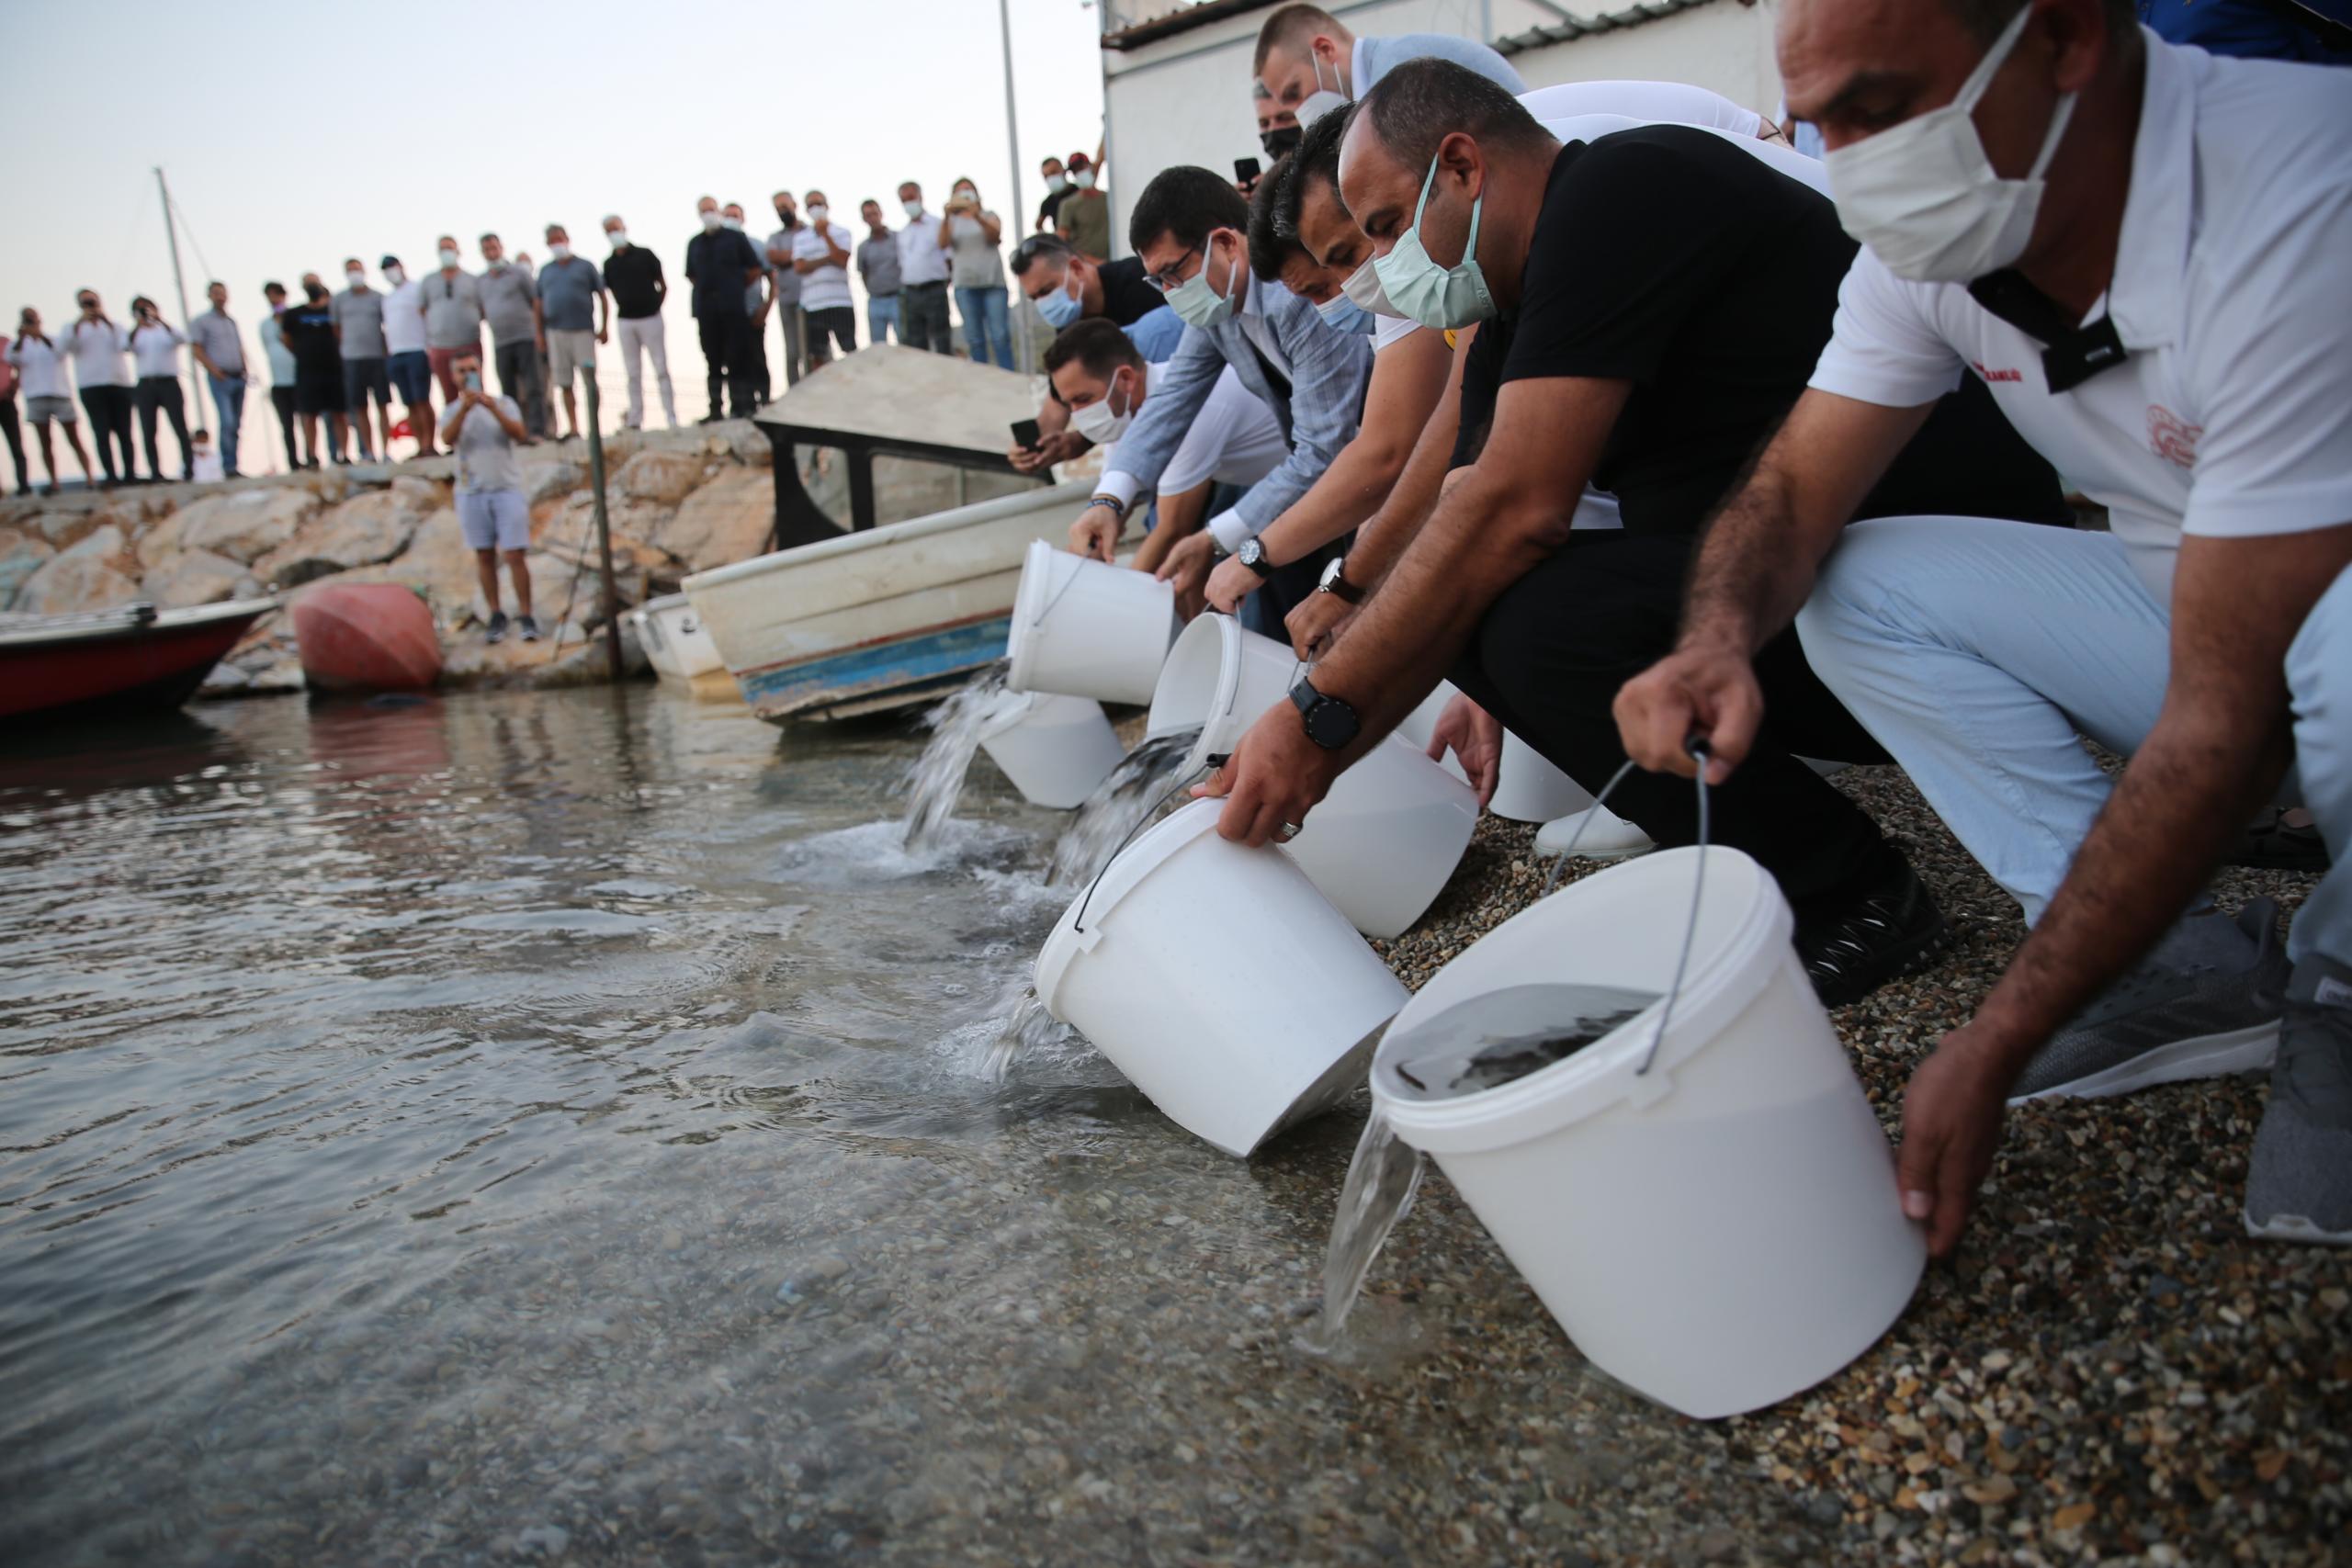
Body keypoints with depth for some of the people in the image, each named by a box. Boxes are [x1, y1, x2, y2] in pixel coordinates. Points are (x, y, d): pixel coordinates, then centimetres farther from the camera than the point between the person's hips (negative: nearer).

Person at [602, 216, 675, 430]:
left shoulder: (645, 255, 0)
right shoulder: (609, 264, 8)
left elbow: (663, 285, 3)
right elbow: (611, 292, 16)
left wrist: (655, 306, -1)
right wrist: (624, 308, 6)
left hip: (650, 318, -3)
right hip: (625, 322, 3)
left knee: (661, 369, -2)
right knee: (633, 373, 6)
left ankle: (672, 418, -1)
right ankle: (635, 420, 9)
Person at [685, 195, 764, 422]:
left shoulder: (735, 238, 4)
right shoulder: (695, 243, 14)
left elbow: (755, 269, 3)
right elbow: (691, 275, 22)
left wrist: (737, 288, 3)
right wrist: (705, 289, 9)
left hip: (733, 307, -4)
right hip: (706, 309, 4)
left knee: (737, 359, -6)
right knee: (713, 359, 5)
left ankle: (742, 407, -5)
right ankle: (715, 408, 9)